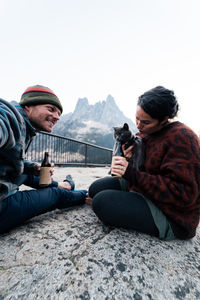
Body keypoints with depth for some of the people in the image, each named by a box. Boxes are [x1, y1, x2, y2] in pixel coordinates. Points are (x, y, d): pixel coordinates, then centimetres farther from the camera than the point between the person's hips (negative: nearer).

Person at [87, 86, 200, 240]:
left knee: (101, 202, -23)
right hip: (142, 190, 8)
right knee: (96, 188, -2)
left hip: (171, 217, -7)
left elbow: (183, 194, -25)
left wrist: (133, 174, -31)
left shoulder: (181, 138, -20)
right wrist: (129, 159, -12)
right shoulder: (147, 133, 5)